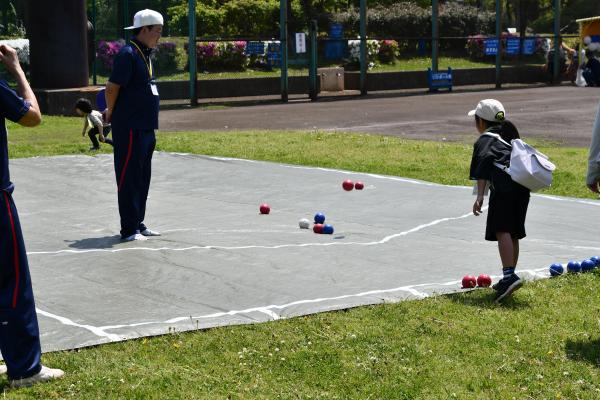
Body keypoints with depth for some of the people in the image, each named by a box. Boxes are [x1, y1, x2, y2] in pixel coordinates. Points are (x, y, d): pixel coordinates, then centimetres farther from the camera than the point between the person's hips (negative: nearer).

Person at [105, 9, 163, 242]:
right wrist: (112, 113, -2)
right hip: (130, 128, -9)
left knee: (142, 179, 14)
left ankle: (138, 224, 23)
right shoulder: (128, 54, -14)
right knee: (129, 178, -4)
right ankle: (128, 230, -1)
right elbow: (112, 87, -16)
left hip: (146, 128, 9)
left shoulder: (145, 55, 15)